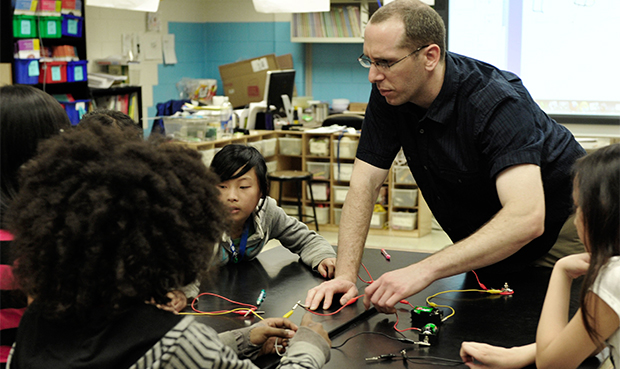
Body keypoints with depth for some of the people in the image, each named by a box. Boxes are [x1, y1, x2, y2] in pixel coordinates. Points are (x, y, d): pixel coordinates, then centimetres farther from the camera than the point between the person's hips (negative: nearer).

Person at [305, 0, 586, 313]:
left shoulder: (497, 102, -33)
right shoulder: (389, 94, -14)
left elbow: (527, 218, -45)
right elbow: (364, 182, -11)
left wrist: (424, 270, -52)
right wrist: (345, 275, -23)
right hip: (486, 245, 6)